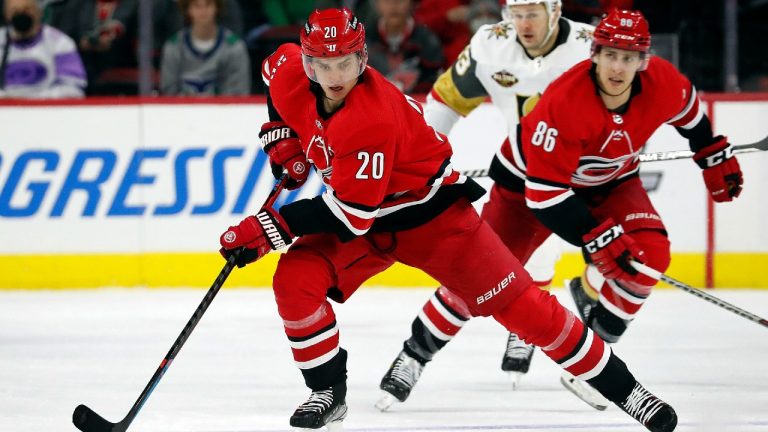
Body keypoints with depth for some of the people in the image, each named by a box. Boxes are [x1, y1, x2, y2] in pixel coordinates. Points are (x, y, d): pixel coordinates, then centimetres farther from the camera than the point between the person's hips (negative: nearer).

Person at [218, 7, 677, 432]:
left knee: (518, 302, -8)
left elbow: (349, 214, -34)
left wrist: (269, 229, -32)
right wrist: (281, 135, 4)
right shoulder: (290, 75, -15)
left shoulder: (373, 117, -36)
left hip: (431, 212, -6)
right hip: (364, 222, 6)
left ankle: (621, 388, 1)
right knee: (295, 281, -16)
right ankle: (329, 392, 2)